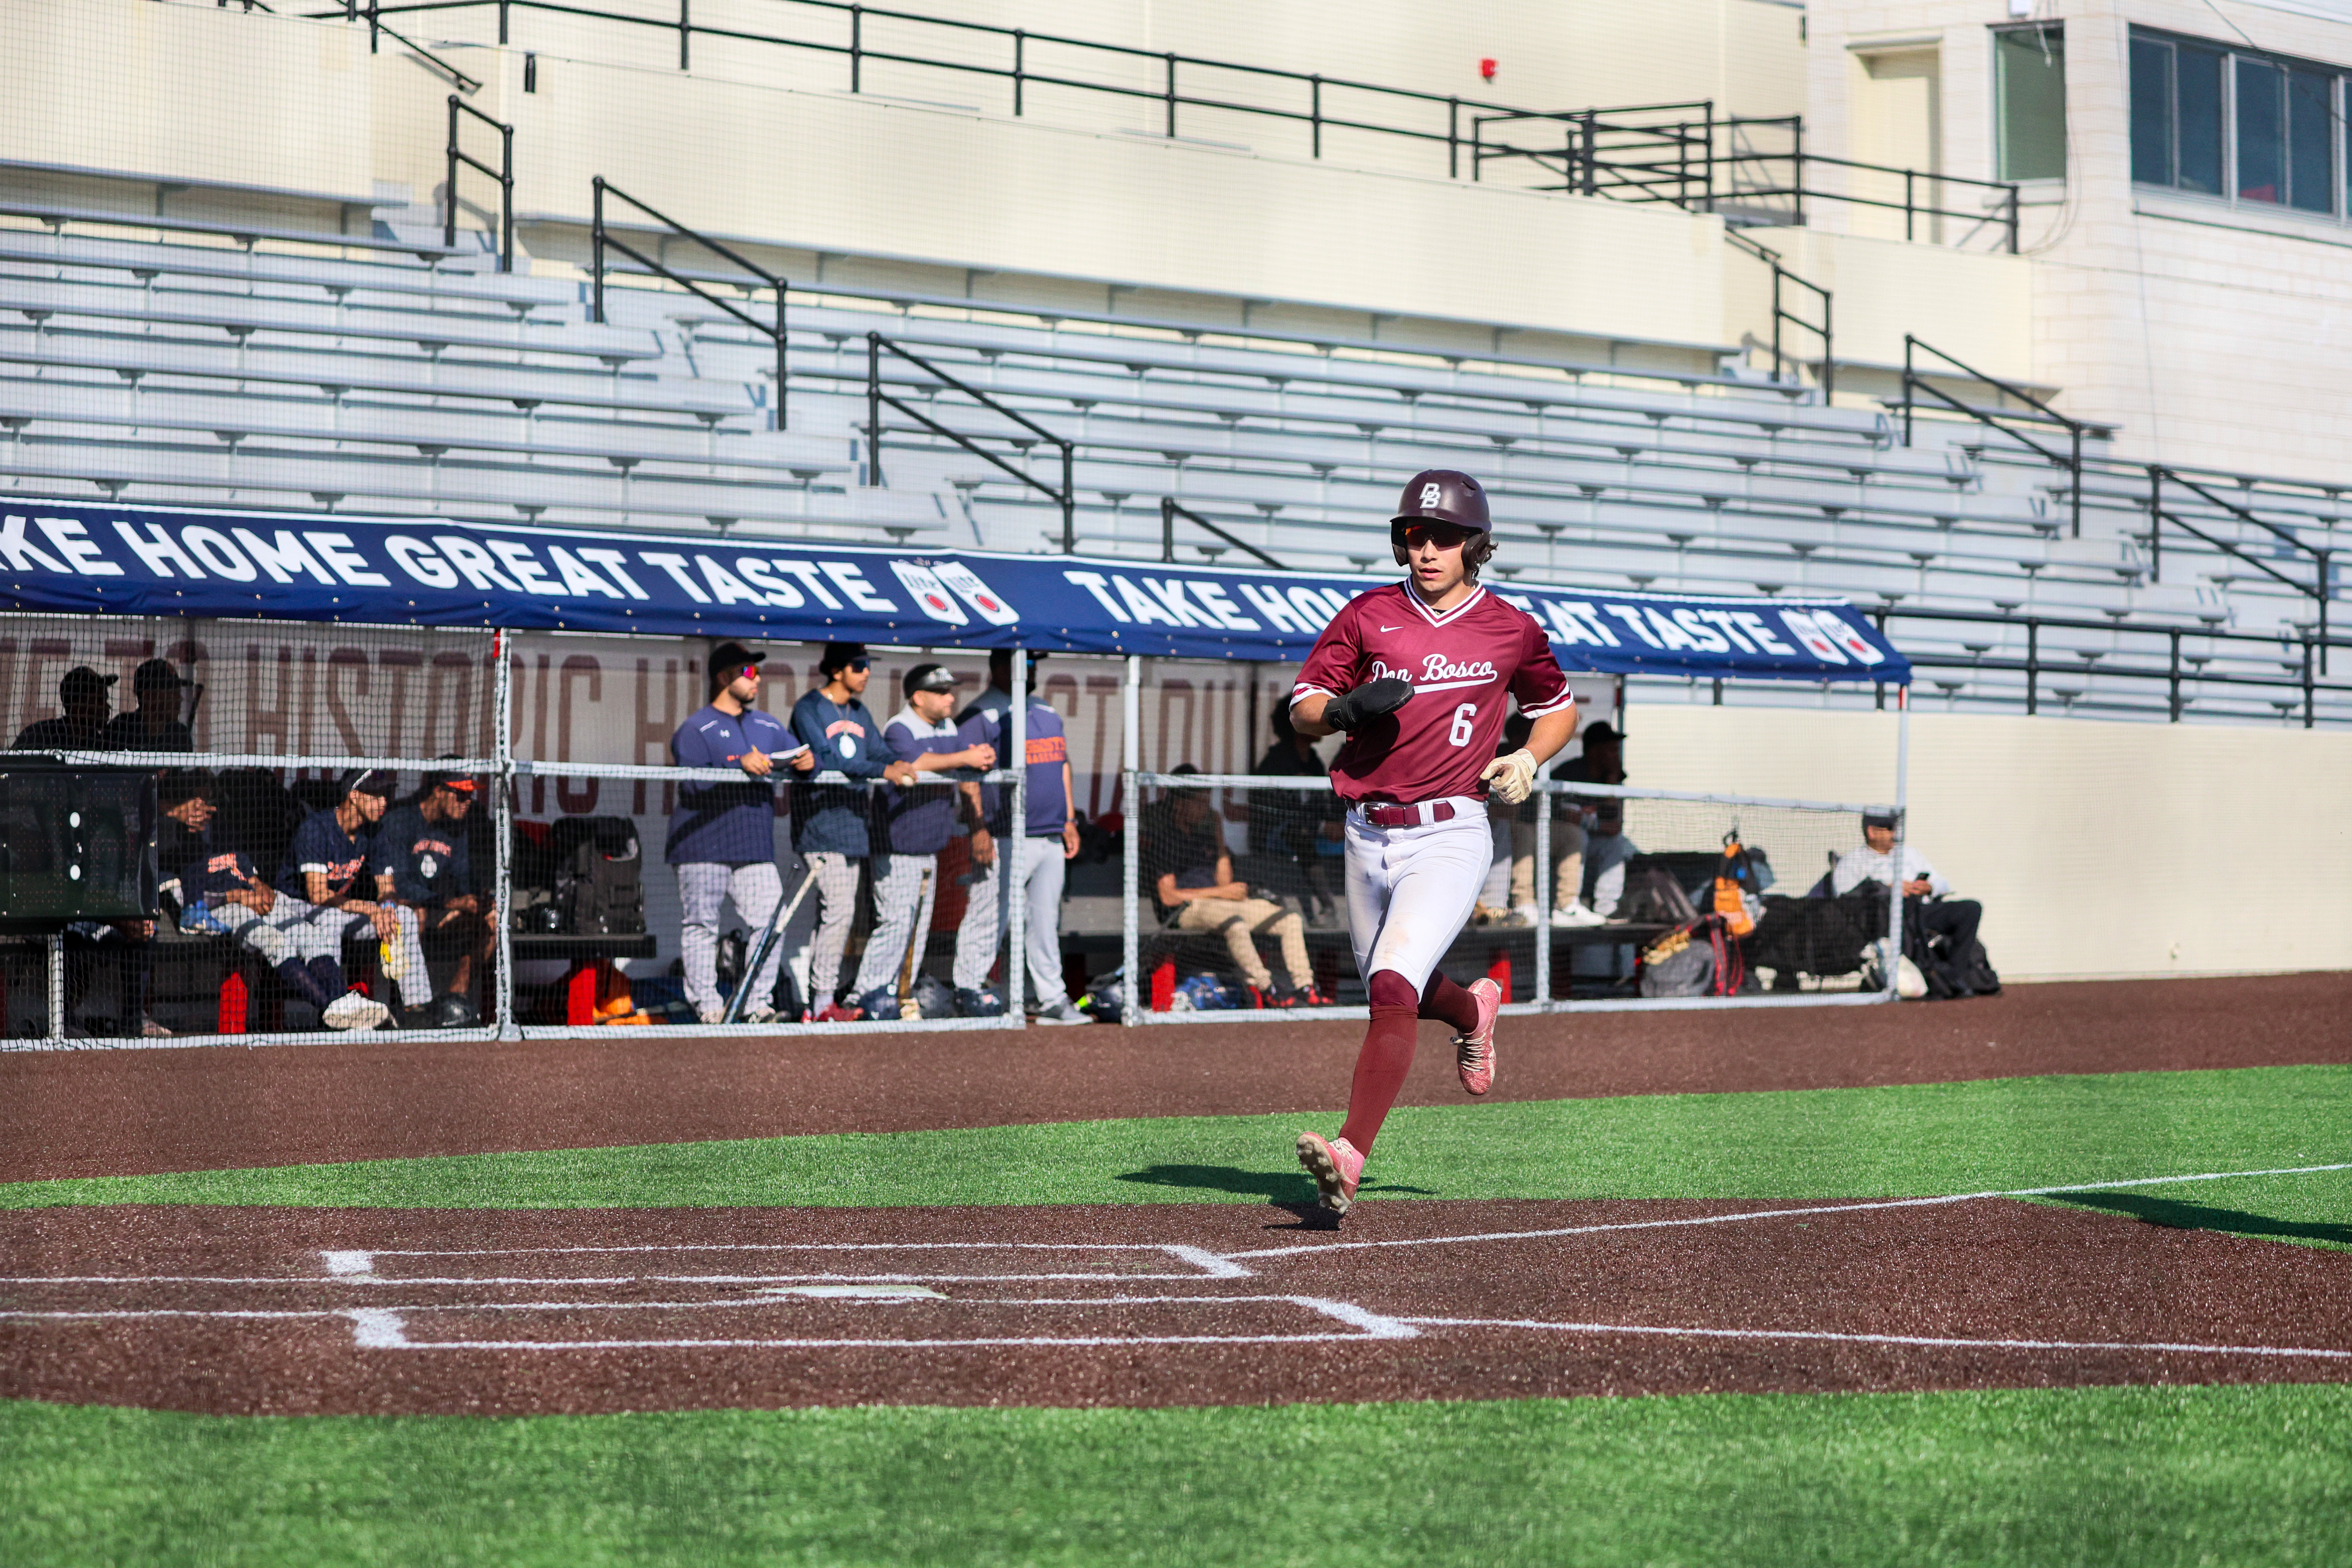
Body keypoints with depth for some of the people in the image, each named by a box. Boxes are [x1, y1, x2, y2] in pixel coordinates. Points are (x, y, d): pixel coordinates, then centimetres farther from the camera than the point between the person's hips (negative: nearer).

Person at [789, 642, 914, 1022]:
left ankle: (823, 996, 12)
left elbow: (878, 752, 12)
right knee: (838, 908, -15)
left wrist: (897, 764, -11)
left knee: (840, 911, 7)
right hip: (820, 817, -8)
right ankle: (823, 1002, -12)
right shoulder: (809, 708, -8)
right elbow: (827, 759, -20)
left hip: (852, 818, 8)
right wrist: (882, 771, -26)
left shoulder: (859, 713, 17)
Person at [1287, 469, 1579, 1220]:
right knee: (1397, 994, 17)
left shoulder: (1512, 631, 3)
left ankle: (1350, 1156, -29)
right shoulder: (1368, 616, 5)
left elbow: (1560, 707, 20)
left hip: (1449, 834, -4)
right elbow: (1302, 708, 6)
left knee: (1392, 985, -22)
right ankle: (1473, 1010, 52)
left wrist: (1528, 759, 0)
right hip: (1369, 837, 4)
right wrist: (1348, 707, -16)